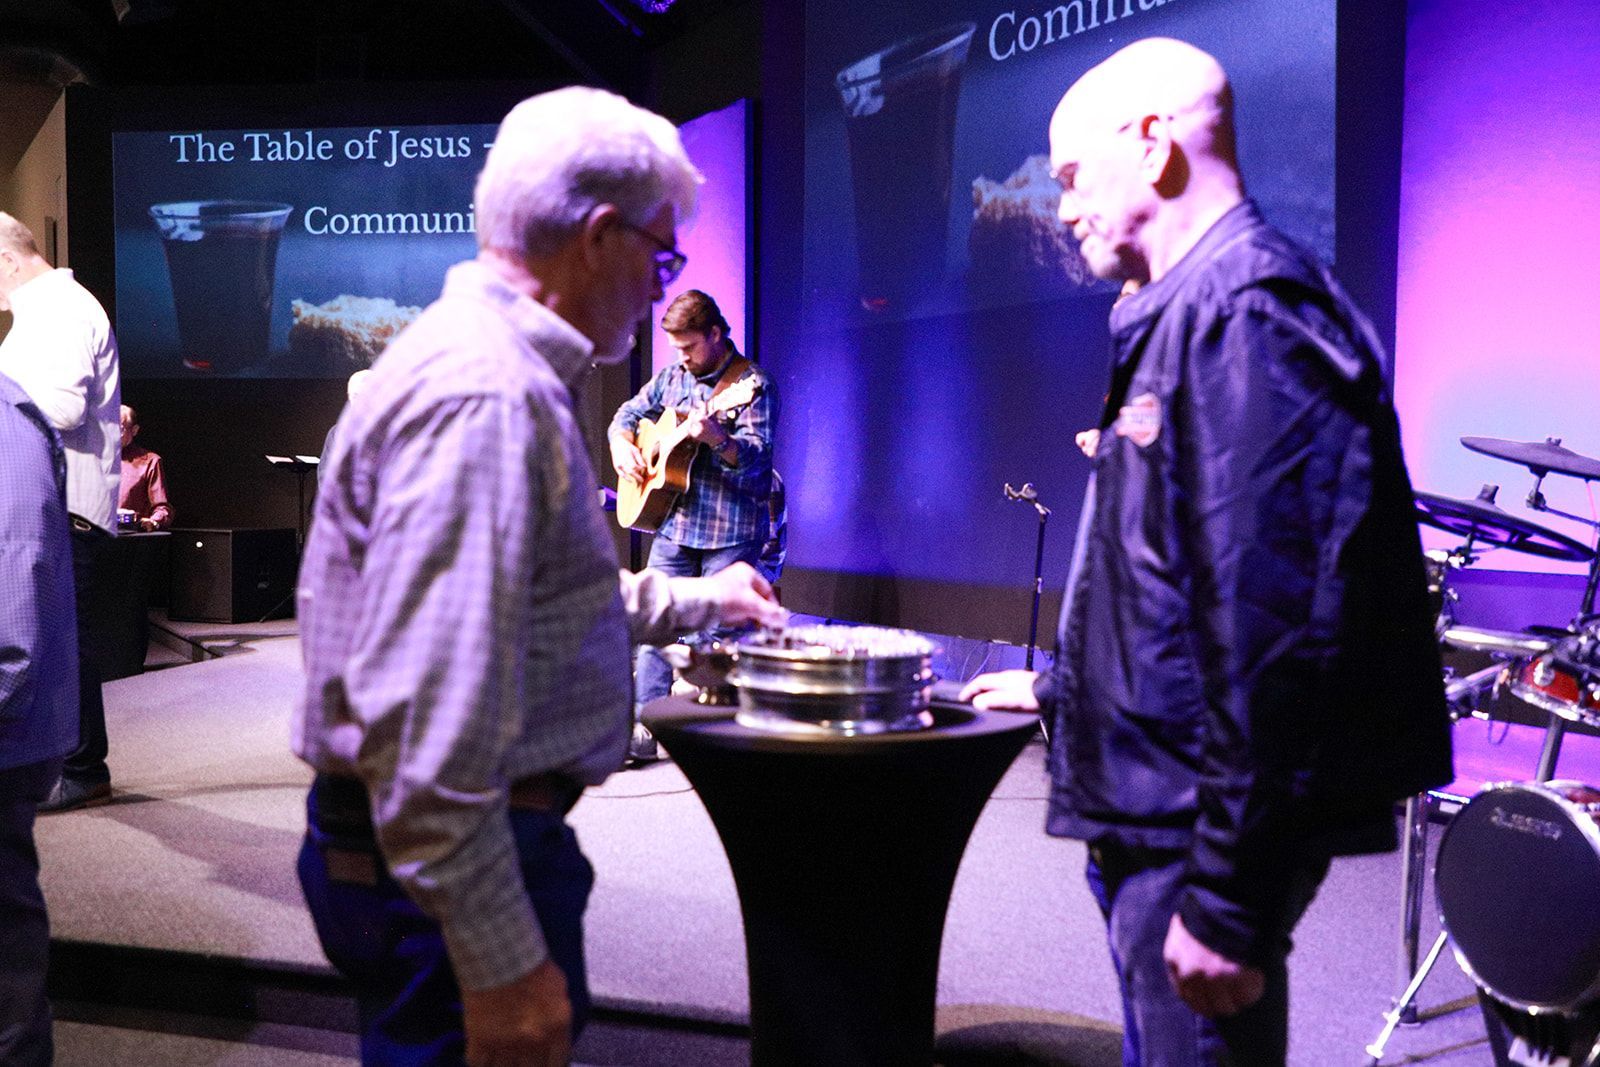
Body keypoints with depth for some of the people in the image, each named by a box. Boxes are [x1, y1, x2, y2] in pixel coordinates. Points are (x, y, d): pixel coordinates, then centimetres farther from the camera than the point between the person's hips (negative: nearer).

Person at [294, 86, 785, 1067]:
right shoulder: (485, 396, -22)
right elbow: (423, 720, -28)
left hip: (503, 831, 10)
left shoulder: (504, 370, 14)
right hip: (460, 871, -10)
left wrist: (701, 599, 33)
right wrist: (502, 963, -25)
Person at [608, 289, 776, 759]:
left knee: (722, 635, -2)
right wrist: (621, 443, 3)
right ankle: (644, 726, 11)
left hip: (731, 533, -6)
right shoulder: (672, 377, 12)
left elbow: (756, 456, -20)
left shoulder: (751, 384, -9)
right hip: (673, 525, 6)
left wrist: (717, 438, -39)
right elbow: (629, 413, 25)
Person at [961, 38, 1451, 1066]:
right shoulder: (1184, 312, 15)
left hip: (1208, 824, -10)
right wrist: (1062, 686, 33)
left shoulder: (1247, 307, -18)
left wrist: (1229, 898, -24)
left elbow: (1274, 620, -26)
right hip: (1151, 819, 10)